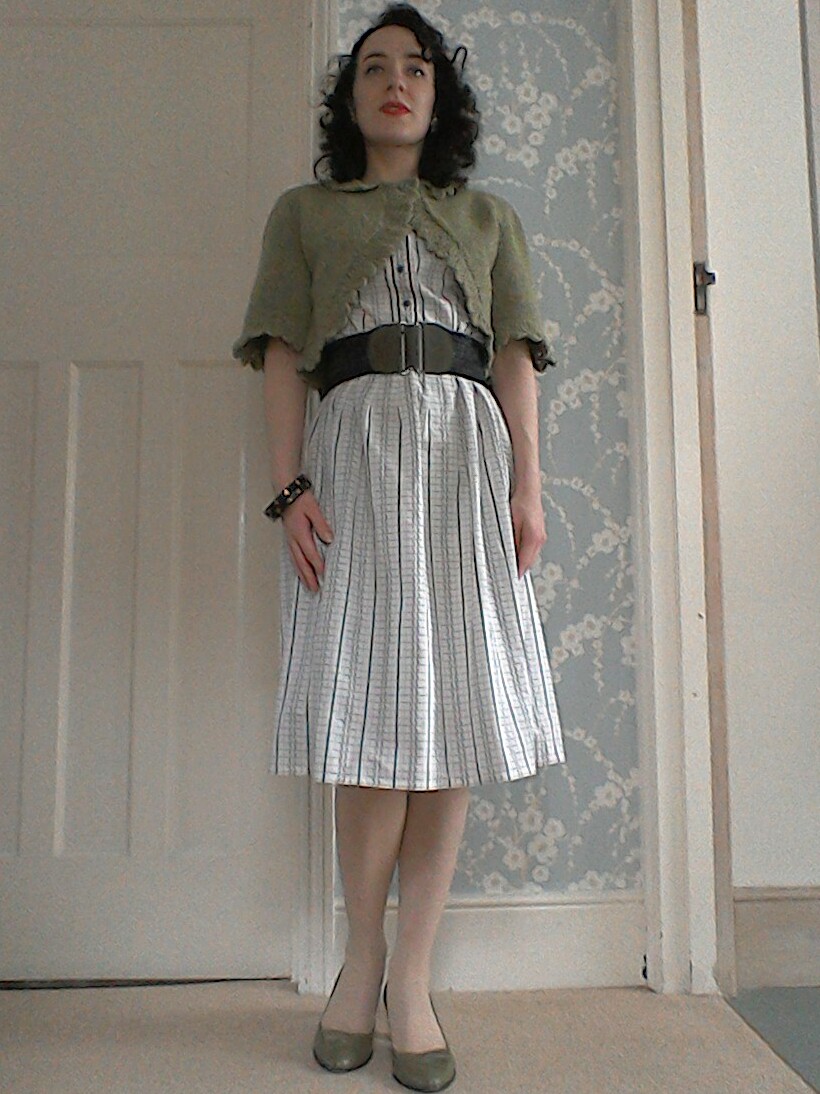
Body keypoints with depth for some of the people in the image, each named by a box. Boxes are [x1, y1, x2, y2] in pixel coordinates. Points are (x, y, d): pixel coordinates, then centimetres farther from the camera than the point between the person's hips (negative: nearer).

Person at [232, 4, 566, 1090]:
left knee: (453, 706, -5)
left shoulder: (489, 215, 24)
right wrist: (290, 486, -6)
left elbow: (516, 358, 14)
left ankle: (411, 982, 8)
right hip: (354, 442, -1)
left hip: (466, 448, 2)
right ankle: (363, 954, 13)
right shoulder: (304, 211, 20)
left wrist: (528, 486, 0)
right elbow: (282, 355, 8)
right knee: (371, 709, -9)